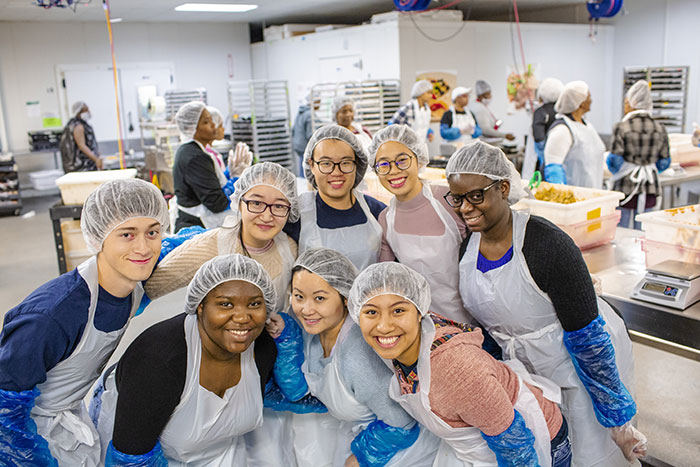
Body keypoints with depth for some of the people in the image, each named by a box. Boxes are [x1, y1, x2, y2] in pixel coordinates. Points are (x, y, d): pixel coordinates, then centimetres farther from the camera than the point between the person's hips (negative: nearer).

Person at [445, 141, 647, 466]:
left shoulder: (547, 244, -29)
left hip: (590, 364, -5)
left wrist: (618, 418, -15)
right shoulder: (466, 245, -9)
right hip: (527, 368, 5)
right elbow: (480, 316, 7)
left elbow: (588, 338, -23)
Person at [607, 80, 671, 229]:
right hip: (650, 189, 4)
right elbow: (664, 162, 7)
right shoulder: (660, 129, 4)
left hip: (625, 187, -4)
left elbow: (615, 161, -13)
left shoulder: (622, 128, -9)